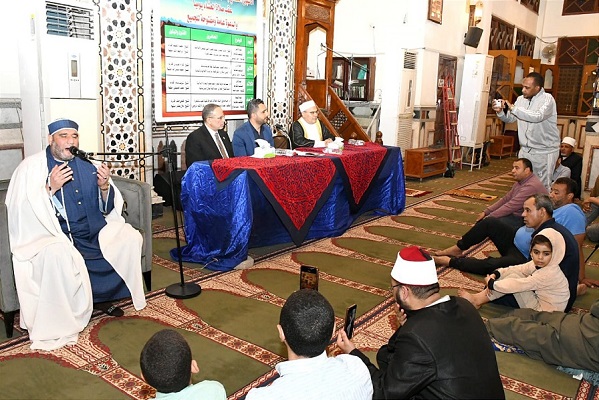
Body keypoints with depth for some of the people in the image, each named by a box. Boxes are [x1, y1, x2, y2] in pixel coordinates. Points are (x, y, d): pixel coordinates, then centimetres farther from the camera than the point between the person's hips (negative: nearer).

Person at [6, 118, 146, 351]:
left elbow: (107, 209, 7)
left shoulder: (86, 166, 8)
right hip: (53, 235, -5)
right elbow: (21, 210, -12)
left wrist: (105, 187, -14)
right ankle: (56, 328, -16)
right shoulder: (31, 167, -3)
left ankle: (103, 297, 5)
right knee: (56, 255, -34)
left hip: (93, 233, 5)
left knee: (130, 237, -10)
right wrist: (50, 188, -25)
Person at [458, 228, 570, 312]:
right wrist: (495, 274, -15)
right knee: (513, 273, -2)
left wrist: (491, 283, -17)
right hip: (539, 300, 8)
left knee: (514, 277, -17)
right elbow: (517, 269, 0)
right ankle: (480, 298, -4)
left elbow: (516, 285, -28)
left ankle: (477, 300, -8)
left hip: (543, 313, -8)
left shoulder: (549, 274, -28)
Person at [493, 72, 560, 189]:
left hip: (544, 152, -6)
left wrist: (513, 108, -28)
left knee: (543, 186, 1)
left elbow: (537, 116, -32)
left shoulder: (547, 99, -14)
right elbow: (510, 118, 12)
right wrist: (500, 112, -9)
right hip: (525, 149, 6)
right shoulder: (521, 99, 6)